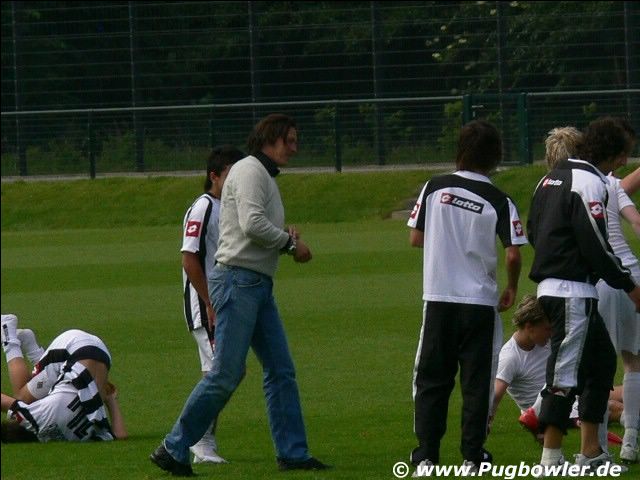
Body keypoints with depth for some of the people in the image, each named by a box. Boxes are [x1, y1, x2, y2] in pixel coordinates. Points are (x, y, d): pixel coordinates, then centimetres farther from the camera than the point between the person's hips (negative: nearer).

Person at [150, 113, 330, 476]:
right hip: (238, 279, -10)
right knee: (226, 374, -11)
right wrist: (290, 244, -9)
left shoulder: (266, 177, 22)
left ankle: (293, 453, 9)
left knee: (281, 370, 8)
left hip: (260, 284, 10)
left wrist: (285, 235, 3)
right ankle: (174, 449, -6)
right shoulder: (249, 171, -9)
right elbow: (252, 225, -21)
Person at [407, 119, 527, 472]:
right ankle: (472, 455, 7)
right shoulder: (499, 201, -7)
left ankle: (426, 454, 3)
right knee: (476, 382, 7)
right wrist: (511, 290, 8)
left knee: (431, 379, 9)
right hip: (480, 302, -1)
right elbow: (513, 255, -10)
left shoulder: (435, 188, -2)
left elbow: (415, 238, 3)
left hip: (438, 300, 1)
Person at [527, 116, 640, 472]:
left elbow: (534, 231, 20)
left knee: (602, 359, 17)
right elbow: (596, 244, -17)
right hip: (573, 291, -10)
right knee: (566, 369, -8)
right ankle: (551, 457, -7)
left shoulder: (552, 178, 15)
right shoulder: (589, 183, -14)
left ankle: (591, 451, 18)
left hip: (550, 284, 10)